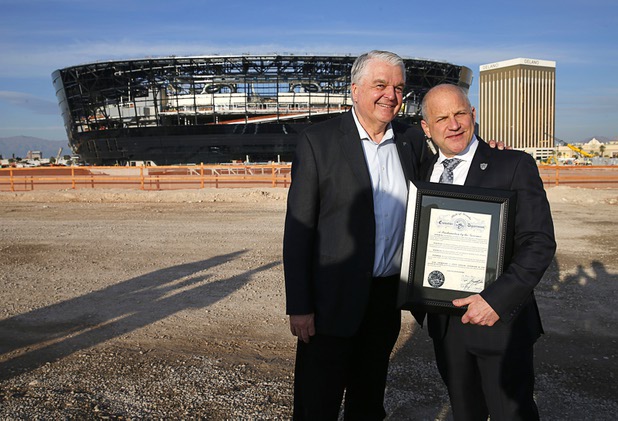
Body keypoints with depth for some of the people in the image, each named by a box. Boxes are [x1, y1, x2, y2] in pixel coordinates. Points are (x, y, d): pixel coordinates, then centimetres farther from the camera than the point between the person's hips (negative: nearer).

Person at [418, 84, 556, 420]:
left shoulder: (515, 166, -9)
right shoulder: (423, 172, 6)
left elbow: (539, 243, -14)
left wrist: (497, 298, -22)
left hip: (500, 320, -4)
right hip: (444, 322, 5)